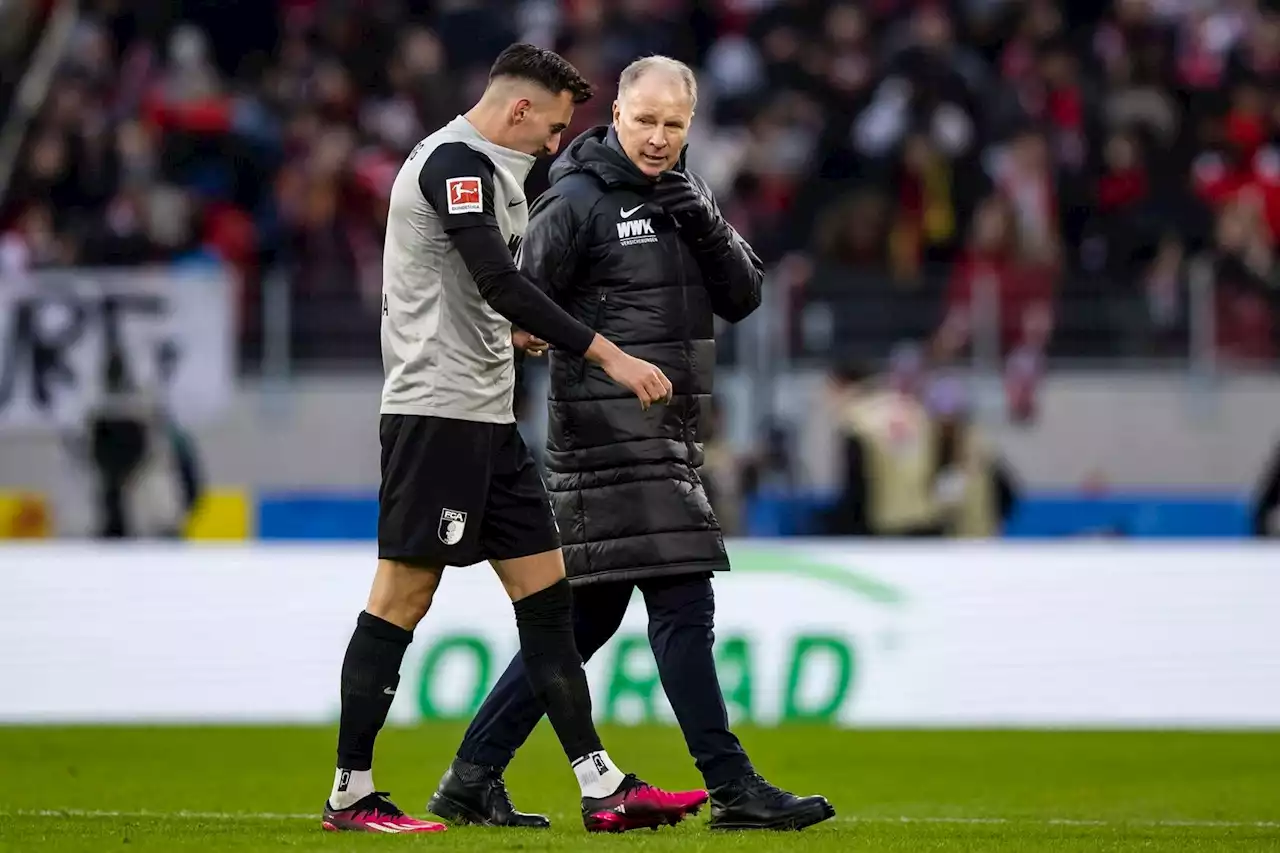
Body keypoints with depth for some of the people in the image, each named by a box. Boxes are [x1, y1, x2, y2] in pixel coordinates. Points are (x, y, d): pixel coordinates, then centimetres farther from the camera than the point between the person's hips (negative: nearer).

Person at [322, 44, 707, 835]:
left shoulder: (479, 167, 18)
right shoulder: (456, 162, -14)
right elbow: (501, 283, -25)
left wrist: (508, 328, 36)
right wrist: (608, 356, -26)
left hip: (486, 415, 10)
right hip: (437, 409, -10)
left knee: (547, 592, 6)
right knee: (403, 594, -6)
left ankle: (602, 787, 5)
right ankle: (350, 794, 1)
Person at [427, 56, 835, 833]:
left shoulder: (685, 195, 16)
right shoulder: (578, 200, -8)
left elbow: (743, 298, 9)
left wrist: (706, 227, -7)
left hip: (671, 435, 9)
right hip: (608, 435, -9)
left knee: (587, 616, 11)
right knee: (682, 604, -11)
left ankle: (472, 780, 17)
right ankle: (734, 789, -9)